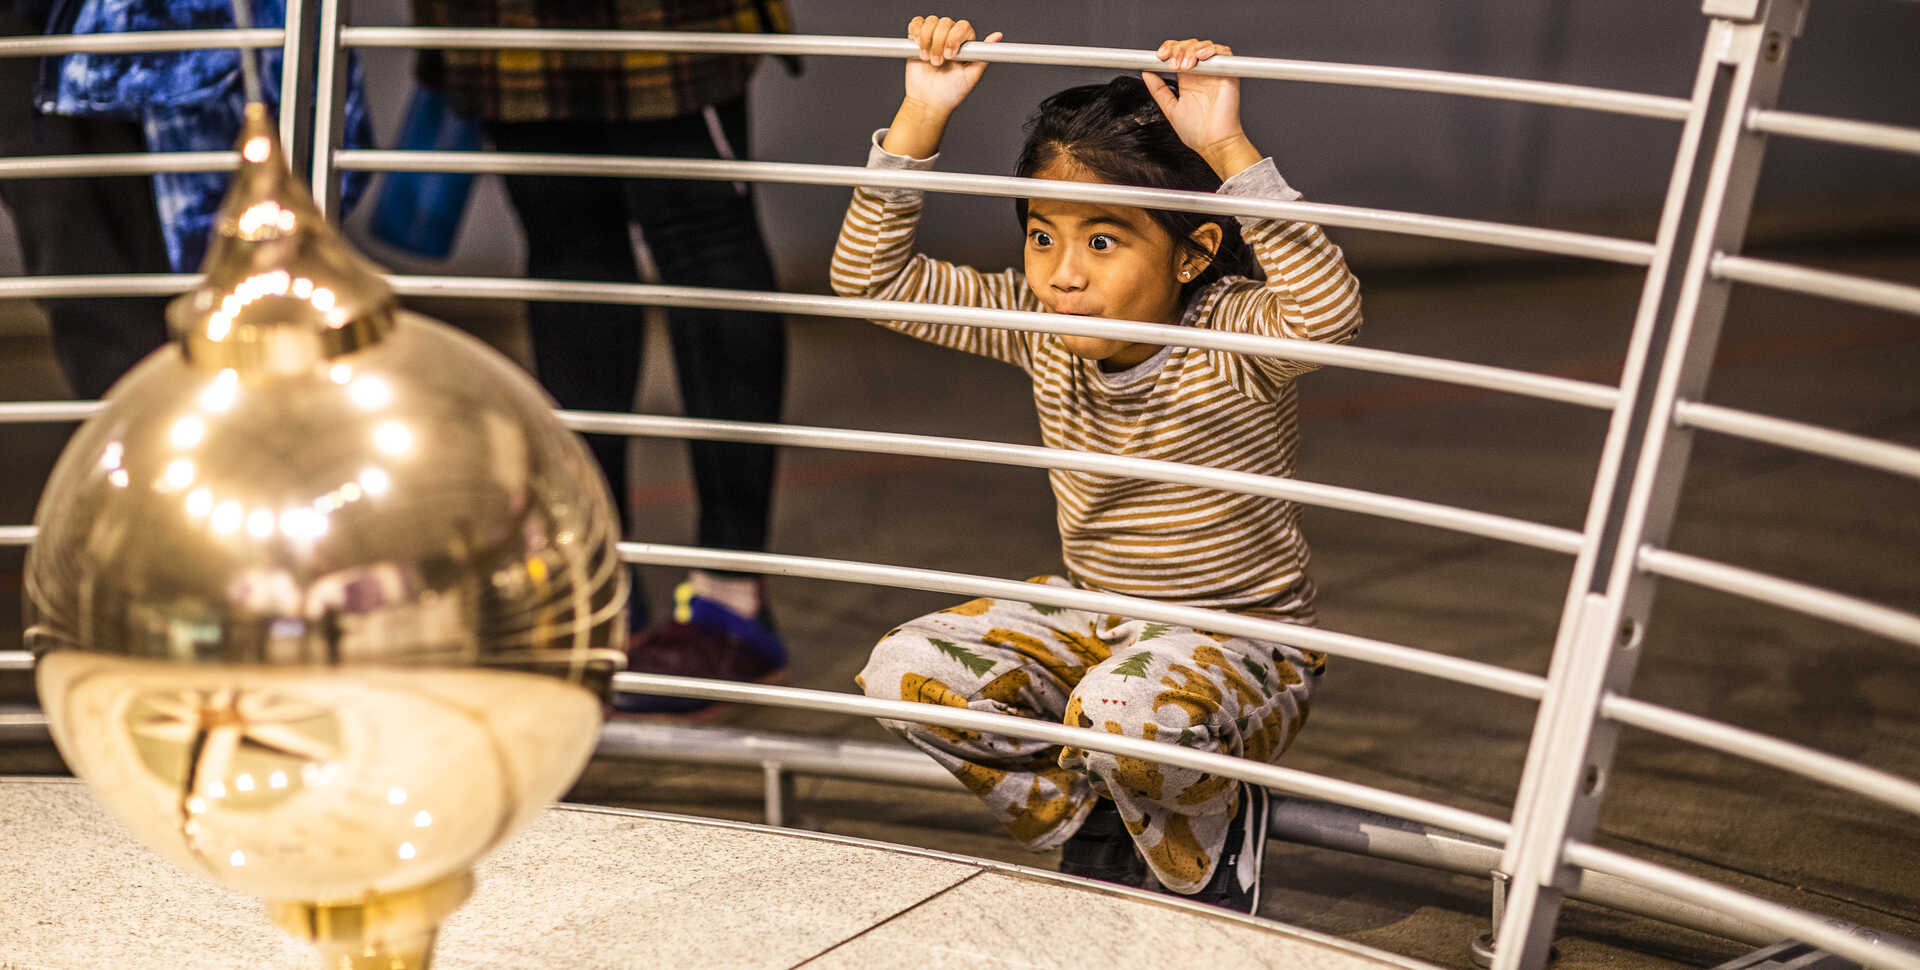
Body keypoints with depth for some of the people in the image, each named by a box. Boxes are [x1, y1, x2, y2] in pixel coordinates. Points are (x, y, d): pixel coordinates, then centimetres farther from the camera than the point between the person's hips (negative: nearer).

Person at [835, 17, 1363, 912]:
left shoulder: (1235, 335, -20)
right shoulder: (1040, 328, -5)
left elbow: (1328, 311, -44)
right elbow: (872, 278, -5)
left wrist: (1226, 150, -46)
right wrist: (921, 118, -16)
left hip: (1245, 643, -6)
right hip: (1093, 619, 6)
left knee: (1127, 710, -38)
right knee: (905, 671, -14)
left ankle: (1206, 866, -4)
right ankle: (1103, 838, -1)